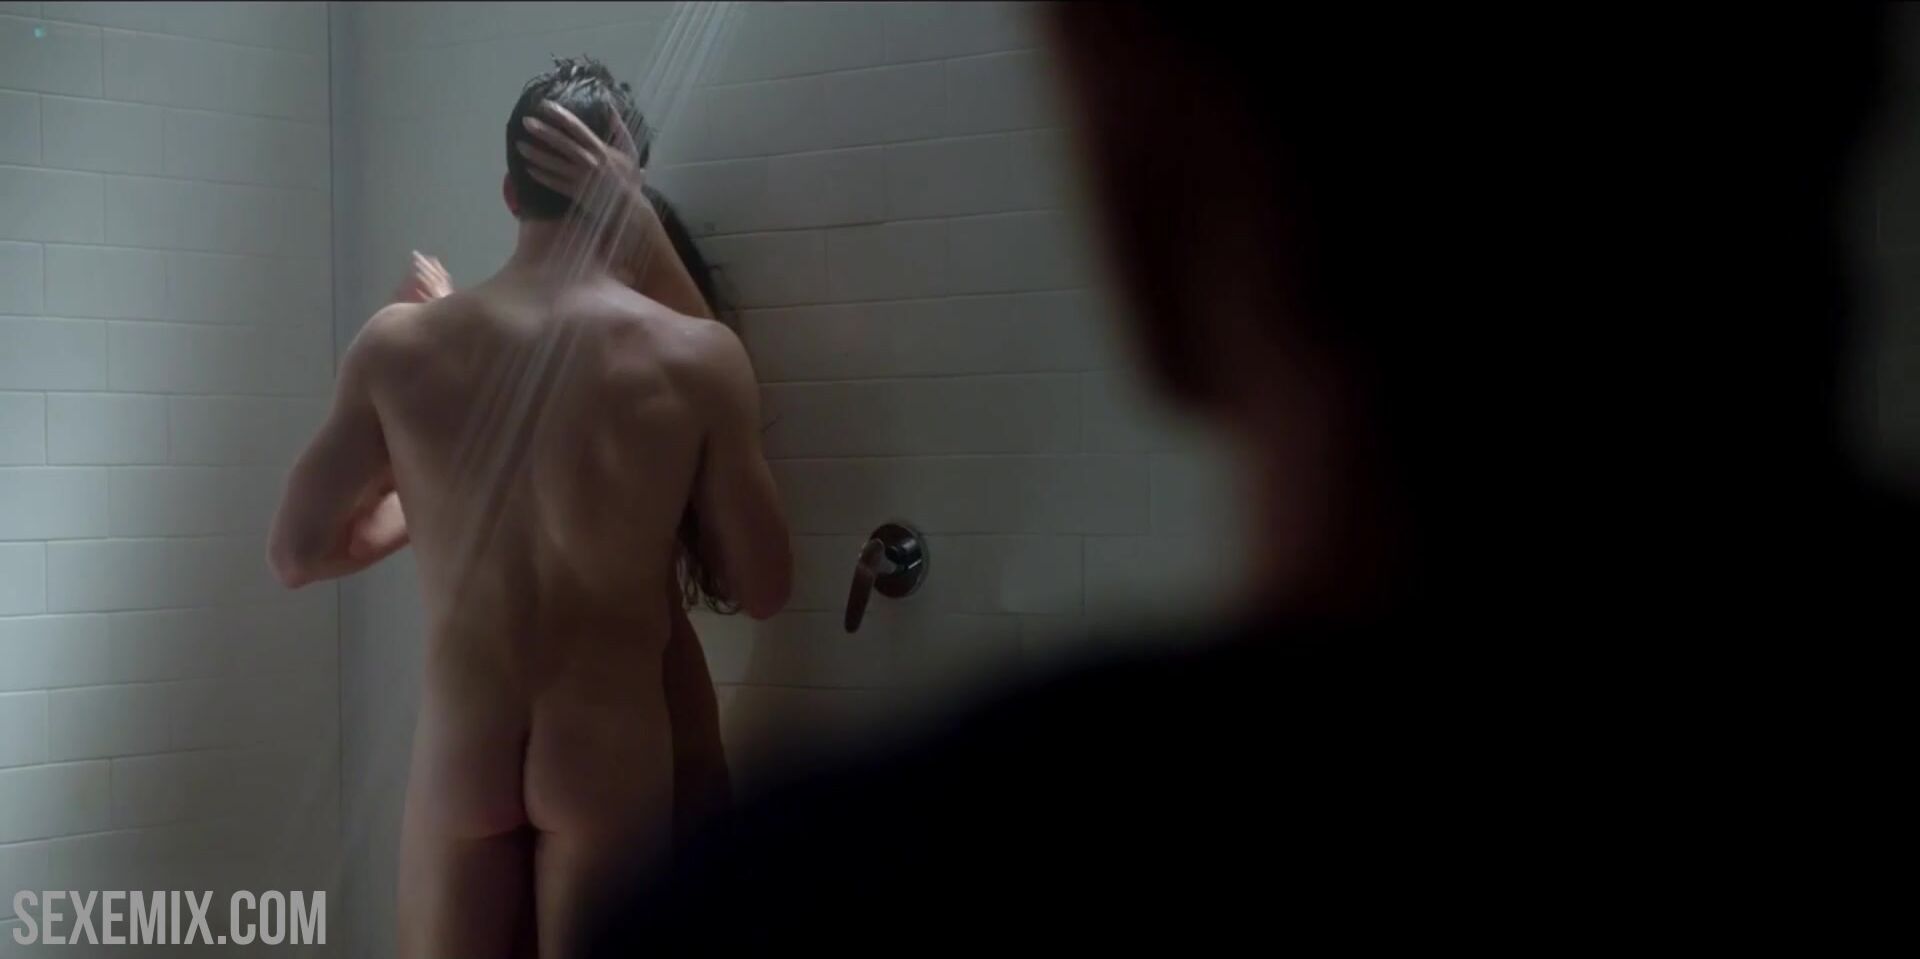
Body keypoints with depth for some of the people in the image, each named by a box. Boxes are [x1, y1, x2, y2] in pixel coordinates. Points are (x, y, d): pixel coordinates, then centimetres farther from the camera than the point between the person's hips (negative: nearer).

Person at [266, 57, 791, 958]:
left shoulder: (398, 347, -6)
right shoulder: (696, 356, -11)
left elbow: (297, 553, 3)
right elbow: (760, 588, -2)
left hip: (459, 749, 2)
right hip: (612, 756, -2)